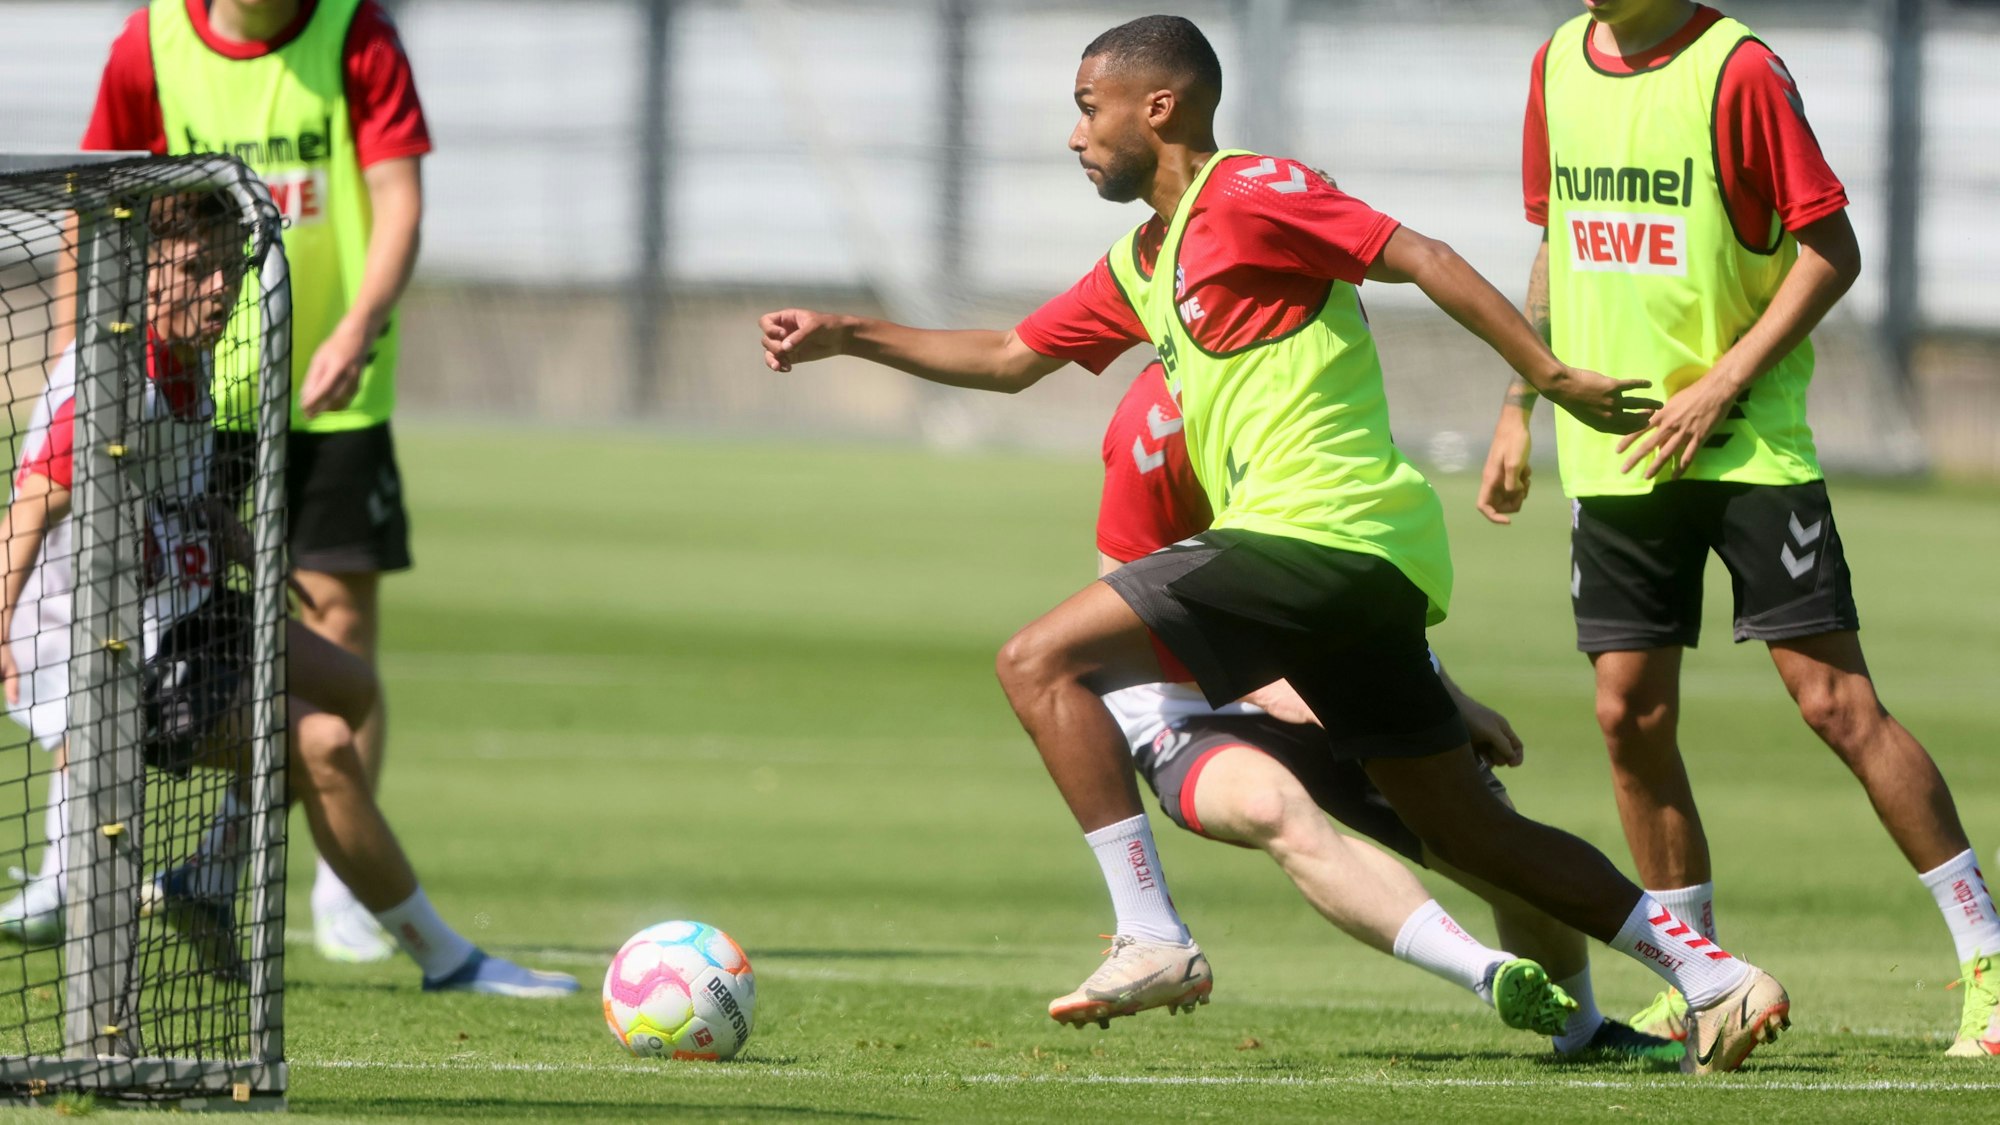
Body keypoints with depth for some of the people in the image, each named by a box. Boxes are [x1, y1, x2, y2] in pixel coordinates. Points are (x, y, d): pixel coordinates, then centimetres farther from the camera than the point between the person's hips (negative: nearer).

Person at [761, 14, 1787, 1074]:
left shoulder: (1247, 195, -6)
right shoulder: (1139, 265, 22)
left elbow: (1424, 259, -12)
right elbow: (1008, 359, 31)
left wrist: (1554, 380, -17)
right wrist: (845, 336, 26)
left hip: (1318, 529, -10)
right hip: (1367, 567, 10)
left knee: (1041, 661, -11)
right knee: (1469, 830, 12)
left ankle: (1152, 939, -17)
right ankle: (1711, 974, 11)